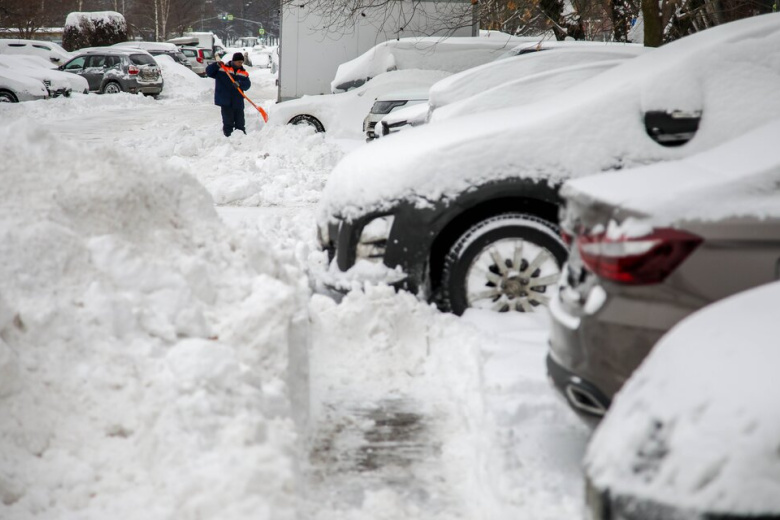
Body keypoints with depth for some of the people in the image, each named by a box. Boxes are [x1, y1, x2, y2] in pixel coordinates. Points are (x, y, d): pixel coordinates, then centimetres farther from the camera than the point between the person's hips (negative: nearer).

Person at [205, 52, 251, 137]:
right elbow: (209, 72, -1)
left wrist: (239, 84, -25)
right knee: (228, 122, -4)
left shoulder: (244, 73, 7)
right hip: (225, 102, -3)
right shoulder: (222, 68, 0)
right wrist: (217, 65, -17)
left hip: (238, 102, 3)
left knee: (240, 122, 9)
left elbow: (247, 84, -5)